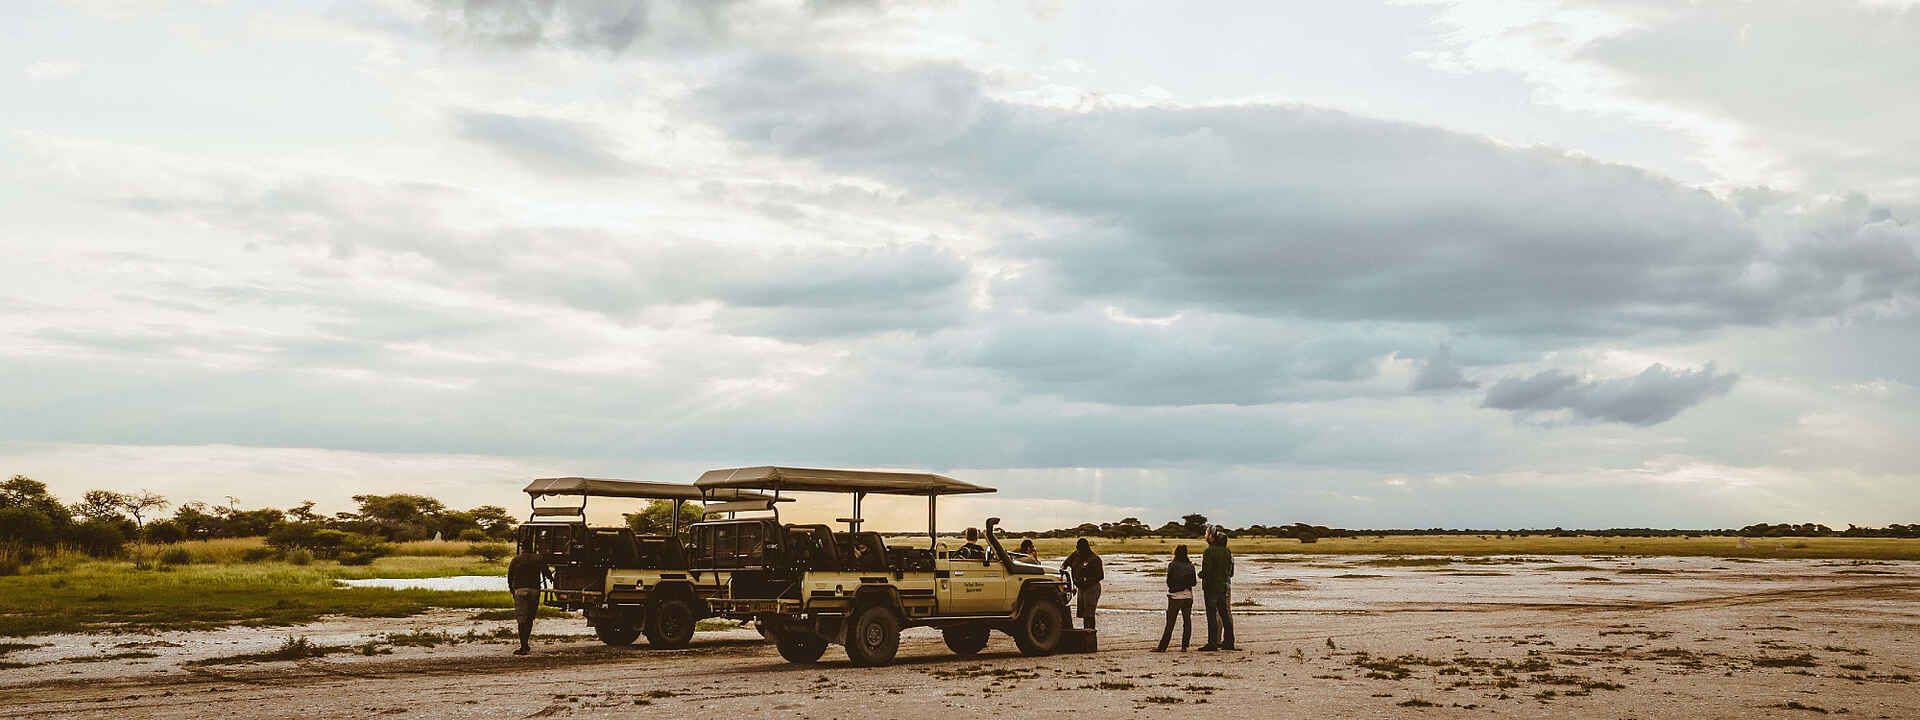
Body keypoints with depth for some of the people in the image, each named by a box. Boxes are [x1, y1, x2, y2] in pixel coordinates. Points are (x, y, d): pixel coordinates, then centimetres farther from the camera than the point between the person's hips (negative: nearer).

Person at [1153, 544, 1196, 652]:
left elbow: (1169, 582, -6)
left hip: (1174, 596, -2)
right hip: (1188, 596, 2)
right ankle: (1184, 646, 5)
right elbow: (1193, 582, 4)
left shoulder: (1172, 565, -6)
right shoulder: (1190, 566, 2)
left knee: (1170, 623, 0)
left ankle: (1162, 647, 0)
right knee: (1187, 621, 9)